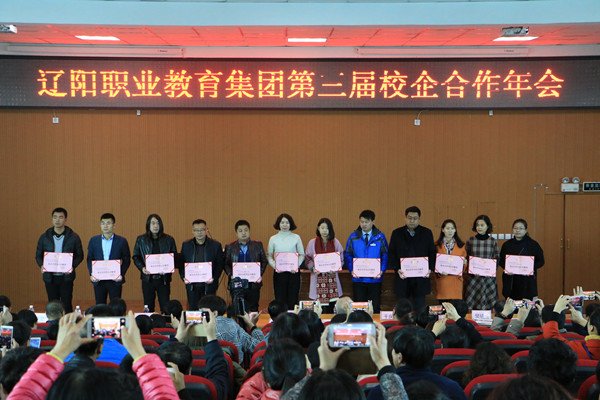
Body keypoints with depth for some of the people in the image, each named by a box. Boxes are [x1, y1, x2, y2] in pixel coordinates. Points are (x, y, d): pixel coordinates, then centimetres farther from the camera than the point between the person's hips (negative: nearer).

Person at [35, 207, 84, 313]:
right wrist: (41, 265, -11)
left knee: (66, 304, 0)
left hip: (66, 277, -2)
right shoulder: (44, 237, 4)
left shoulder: (73, 237, -1)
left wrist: (72, 266, -16)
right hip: (50, 277, 2)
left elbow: (80, 255, 3)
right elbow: (38, 255, 9)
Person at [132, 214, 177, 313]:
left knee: (165, 307, -2)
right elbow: (135, 257, 7)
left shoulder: (169, 240, 5)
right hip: (147, 278, 1)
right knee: (148, 306, 6)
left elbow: (175, 257, 6)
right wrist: (142, 268, -11)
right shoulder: (141, 240, 6)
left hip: (163, 278, 0)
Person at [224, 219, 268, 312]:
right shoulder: (230, 247, 7)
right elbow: (226, 264, 7)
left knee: (253, 309, 3)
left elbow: (264, 261, 8)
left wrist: (260, 274, -5)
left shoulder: (258, 245, 6)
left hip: (253, 284, 0)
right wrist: (230, 275, -9)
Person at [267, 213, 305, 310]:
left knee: (293, 299, 2)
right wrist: (274, 265, -12)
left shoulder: (296, 238, 3)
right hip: (279, 272, 0)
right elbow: (269, 255, 5)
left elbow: (302, 254, 5)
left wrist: (296, 265, -12)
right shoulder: (273, 239, 4)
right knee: (280, 299, 0)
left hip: (293, 272, 0)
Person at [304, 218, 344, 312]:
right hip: (317, 277, -1)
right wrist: (313, 268, -12)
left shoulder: (335, 242, 7)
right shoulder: (312, 243, 5)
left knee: (332, 307, -4)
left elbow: (341, 259, 9)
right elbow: (308, 260, 7)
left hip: (332, 278, 1)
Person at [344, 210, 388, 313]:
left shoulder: (380, 237, -1)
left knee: (375, 307, 6)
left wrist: (382, 270, -14)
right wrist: (351, 270, -11)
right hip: (358, 279, 1)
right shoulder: (353, 237, 2)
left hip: (375, 279, -1)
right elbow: (347, 255, 3)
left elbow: (385, 255, 0)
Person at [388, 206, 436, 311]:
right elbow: (392, 254, 4)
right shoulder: (397, 233, 6)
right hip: (403, 278, 0)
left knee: (420, 308, 3)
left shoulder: (427, 233, 7)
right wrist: (397, 269, -10)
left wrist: (430, 269, -8)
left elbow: (432, 253, 7)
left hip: (421, 279, 0)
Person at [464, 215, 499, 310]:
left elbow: (496, 259, 7)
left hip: (489, 278, 0)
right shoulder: (470, 241, 3)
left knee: (488, 306, -1)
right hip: (474, 277, 0)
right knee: (473, 305, -3)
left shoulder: (493, 241, 2)